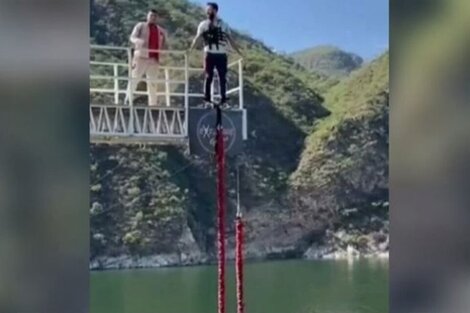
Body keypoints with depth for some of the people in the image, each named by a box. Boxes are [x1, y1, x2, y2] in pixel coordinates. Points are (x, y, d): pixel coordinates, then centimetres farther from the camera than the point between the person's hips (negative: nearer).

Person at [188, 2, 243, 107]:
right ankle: (207, 98, 0)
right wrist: (190, 49, -15)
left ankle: (223, 99, 5)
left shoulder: (223, 25, 12)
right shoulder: (203, 24, 8)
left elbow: (230, 39, 13)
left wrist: (239, 51, 7)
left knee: (223, 77, 0)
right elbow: (197, 38, -1)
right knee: (209, 76, -3)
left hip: (221, 54, 2)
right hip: (209, 54, -2)